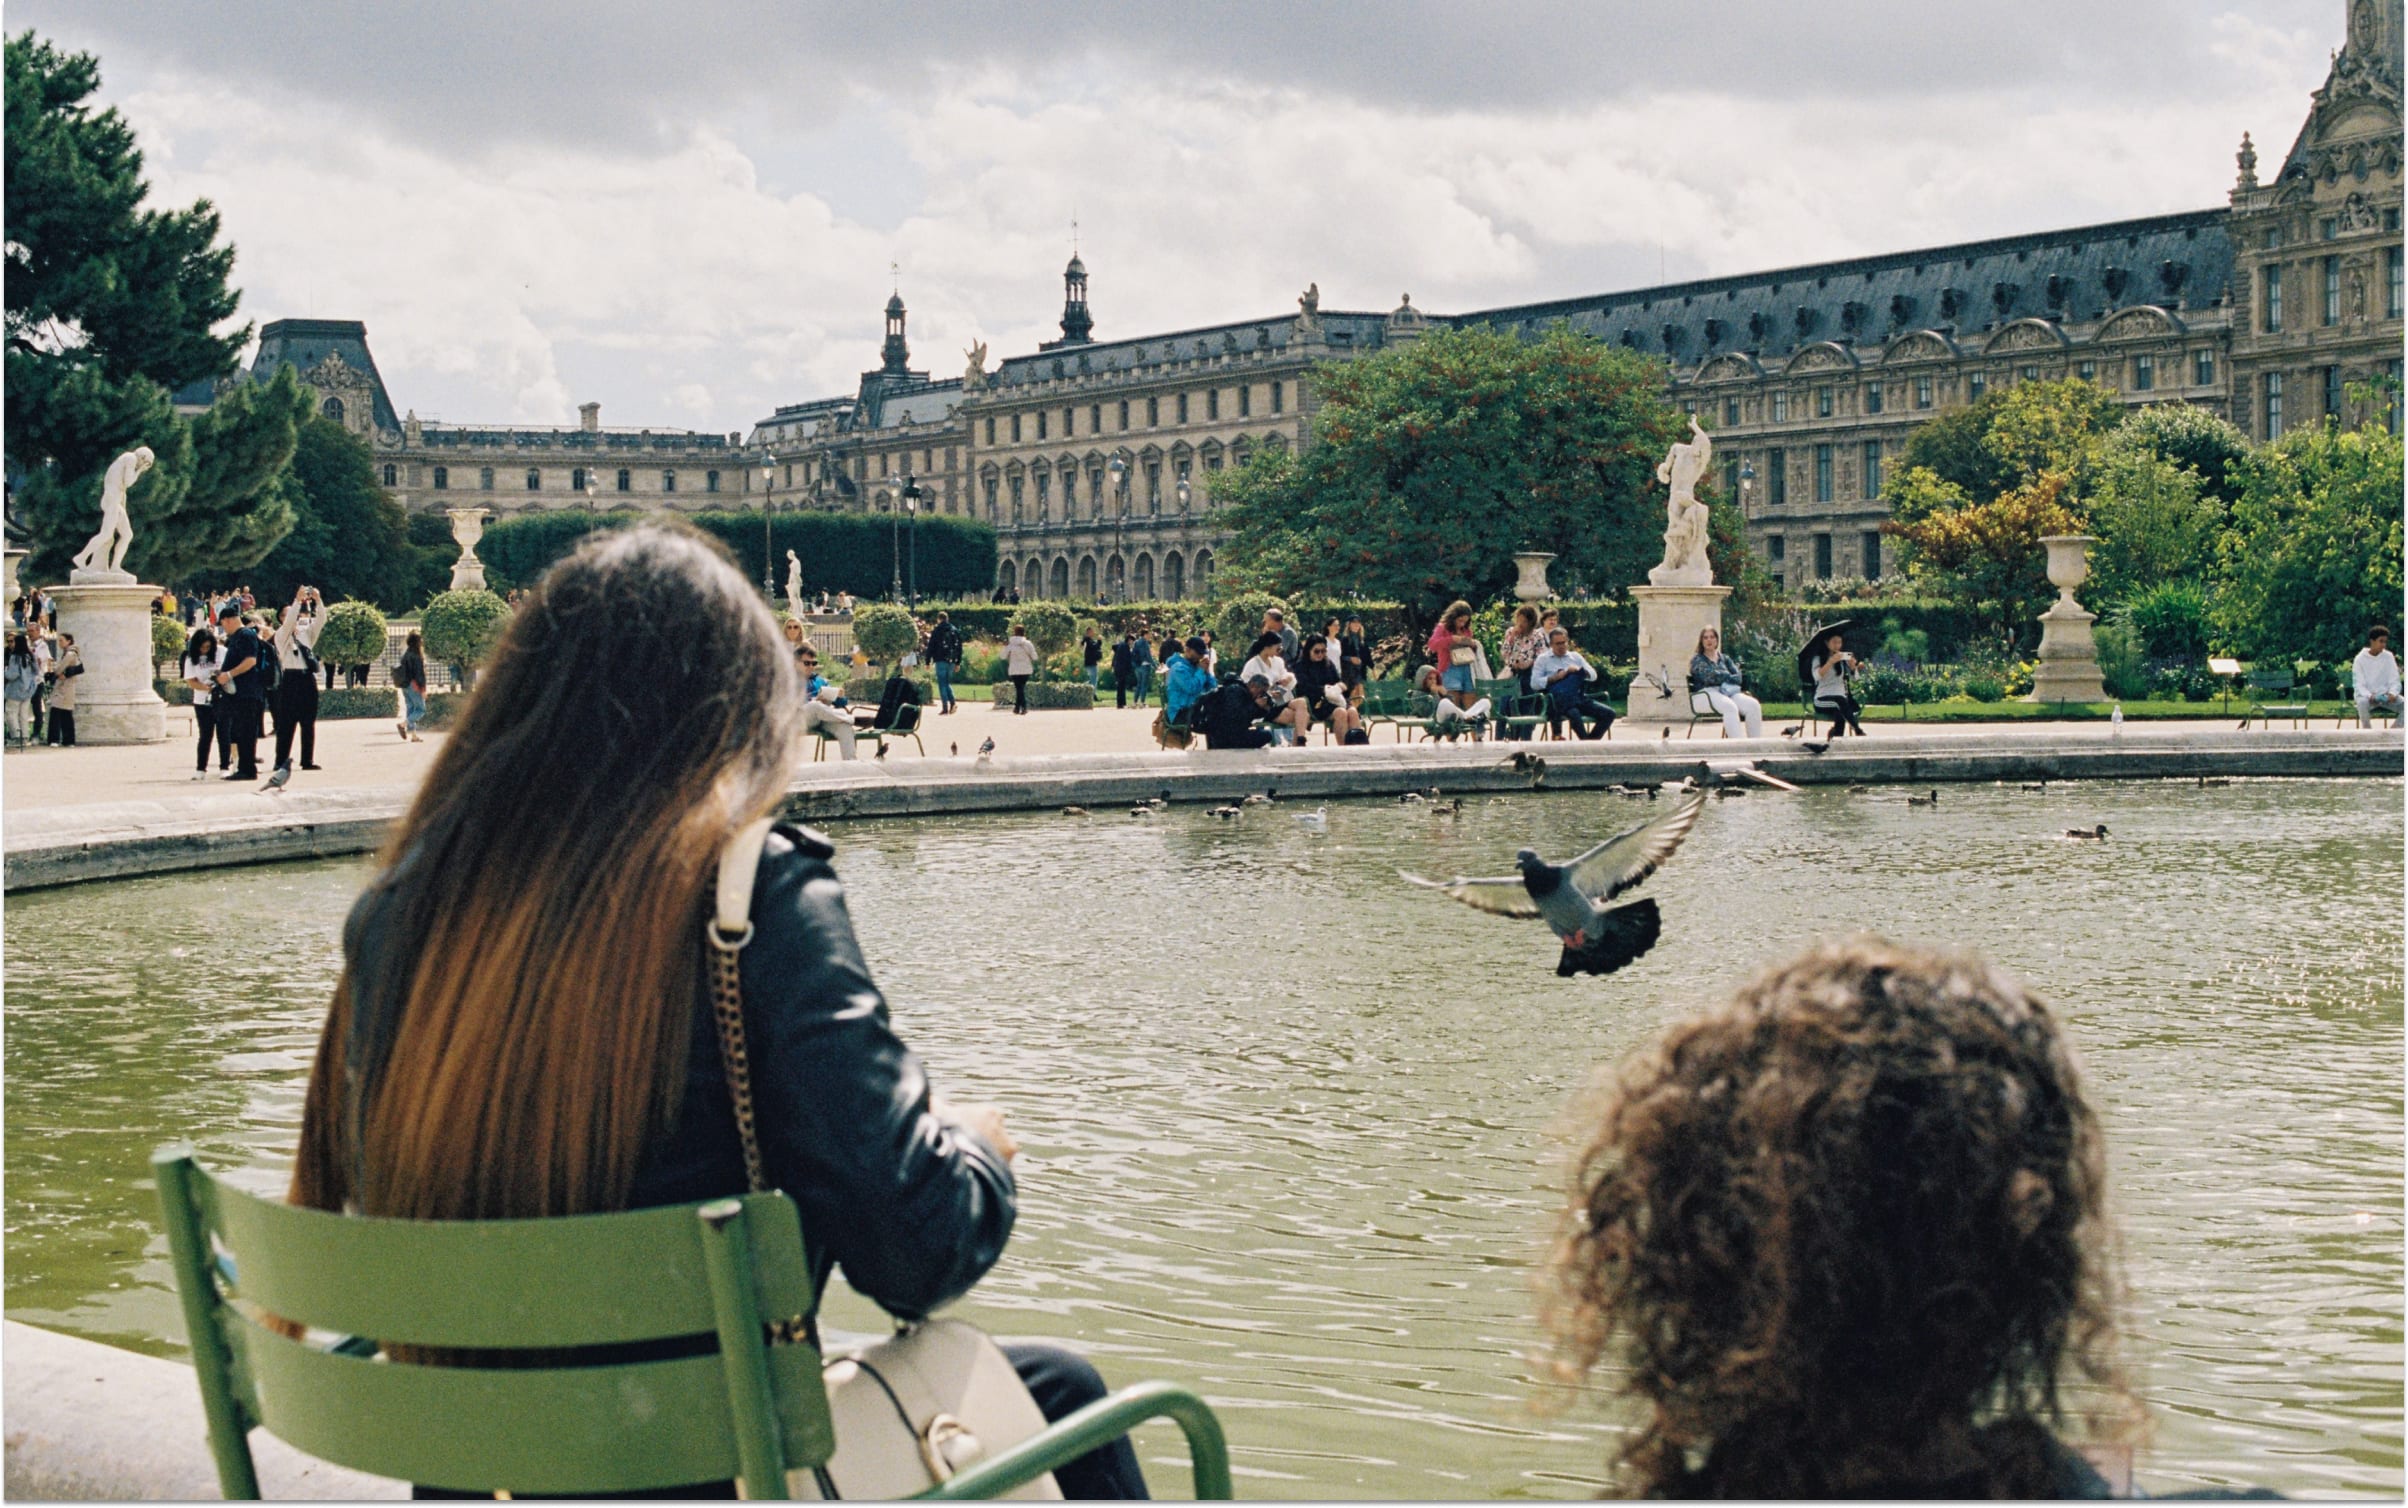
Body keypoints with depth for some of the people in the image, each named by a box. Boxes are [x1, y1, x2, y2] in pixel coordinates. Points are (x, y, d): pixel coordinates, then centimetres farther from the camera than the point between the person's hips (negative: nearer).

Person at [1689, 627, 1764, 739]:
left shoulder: (1725, 658, 25)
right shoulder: (1697, 659, 11)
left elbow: (1737, 677, 10)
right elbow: (1708, 676, -7)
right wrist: (1728, 676, 1)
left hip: (1728, 691, 5)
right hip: (1708, 692, -5)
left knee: (1753, 705, -26)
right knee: (1730, 707, -38)